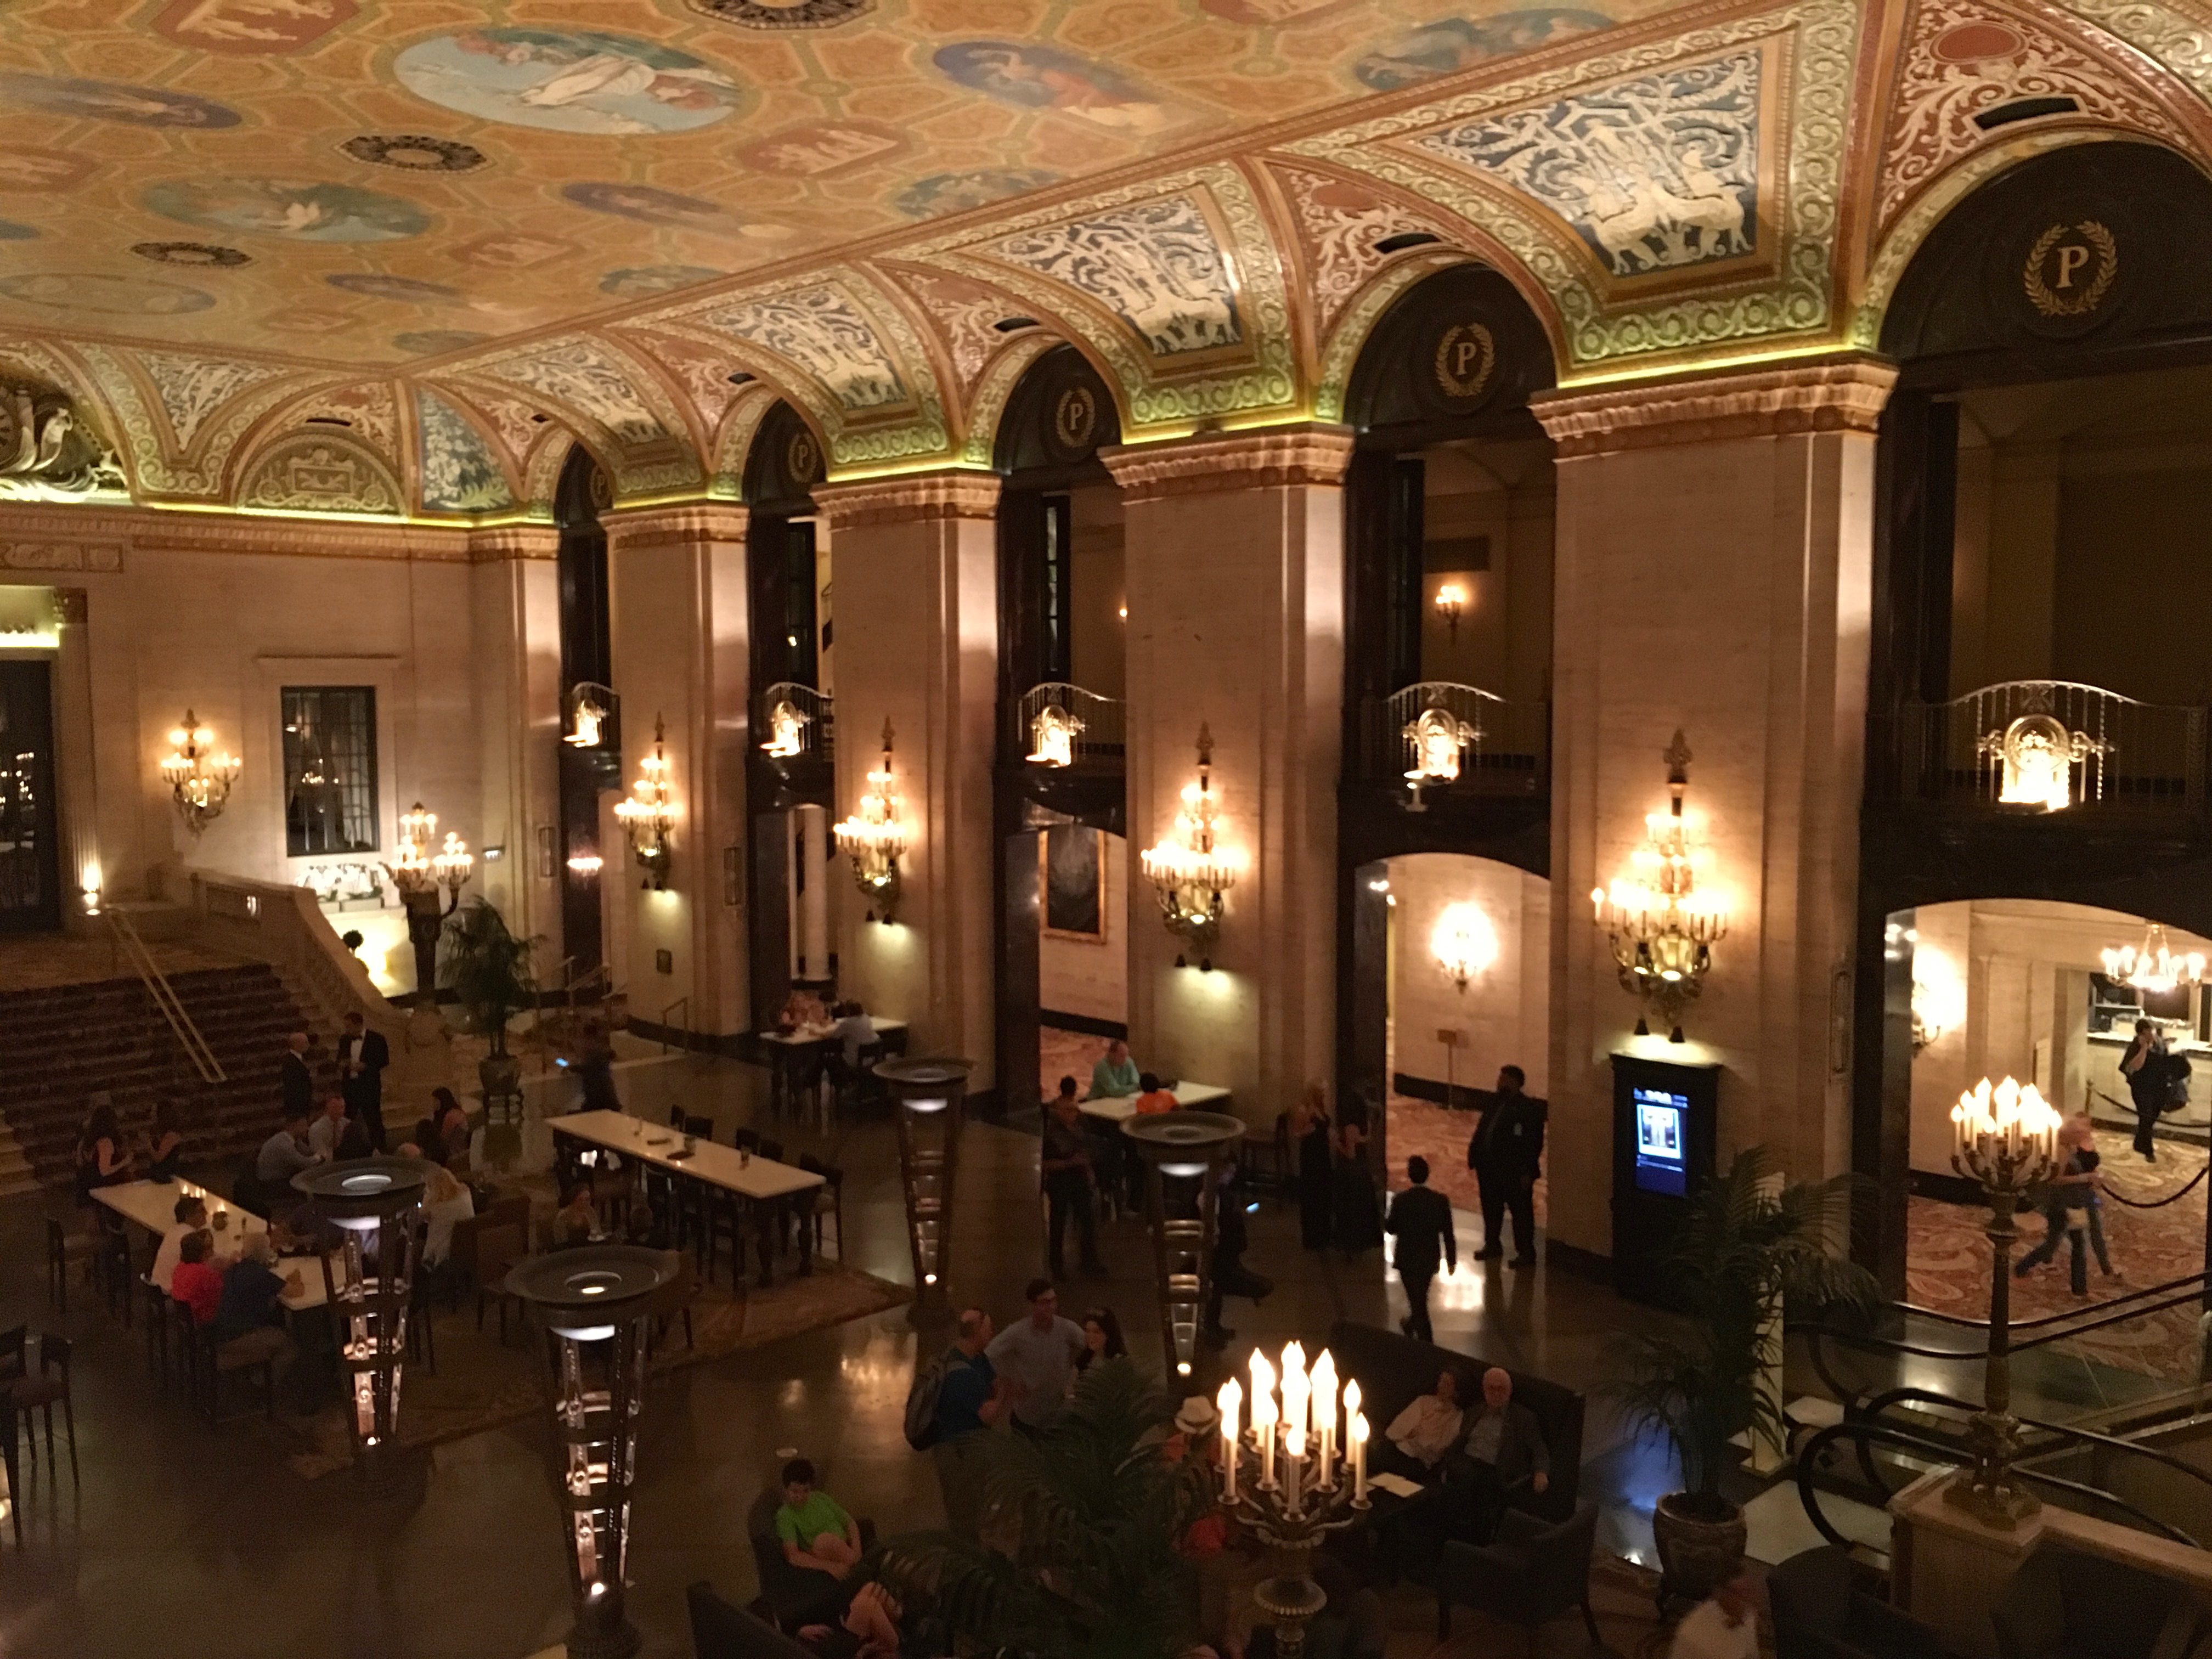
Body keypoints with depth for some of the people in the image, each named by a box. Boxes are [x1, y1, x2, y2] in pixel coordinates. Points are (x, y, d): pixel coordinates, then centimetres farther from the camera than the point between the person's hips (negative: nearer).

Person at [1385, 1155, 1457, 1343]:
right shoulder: (1441, 1200, -13)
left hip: (1408, 1259, -3)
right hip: (1431, 1259, 3)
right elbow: (1448, 1235, -7)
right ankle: (1410, 1325, 47)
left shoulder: (1400, 1201, -19)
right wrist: (1451, 1261, 4)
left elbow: (1390, 1229, -6)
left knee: (1418, 1301, 7)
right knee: (1420, 1297, 25)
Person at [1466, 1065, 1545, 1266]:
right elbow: (1482, 1131, 12)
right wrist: (1475, 1157, 5)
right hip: (1489, 1168, 8)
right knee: (1491, 1209, 19)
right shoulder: (1495, 1103, 7)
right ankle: (1492, 1245, 36)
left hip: (1515, 1172, -8)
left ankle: (1526, 1253, 14)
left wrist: (1527, 1173, -18)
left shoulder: (1529, 1109, -15)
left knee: (1521, 1212, 4)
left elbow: (1535, 1144, -16)